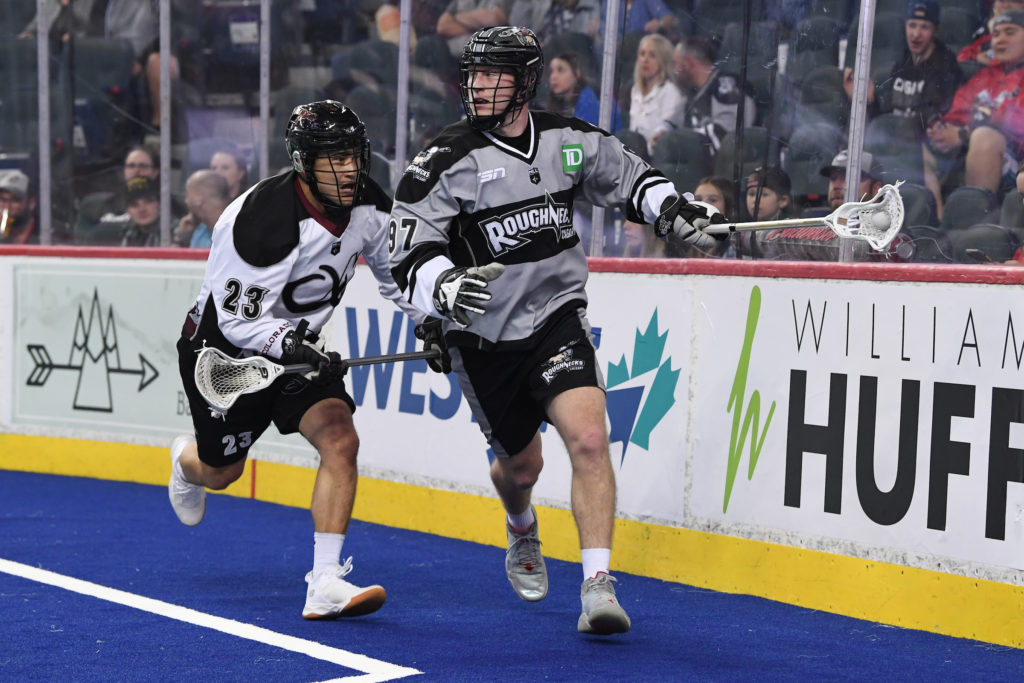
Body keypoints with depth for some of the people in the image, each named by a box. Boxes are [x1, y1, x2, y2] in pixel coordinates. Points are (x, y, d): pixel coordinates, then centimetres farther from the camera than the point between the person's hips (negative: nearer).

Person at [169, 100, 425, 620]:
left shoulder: (368, 206, -13)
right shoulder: (260, 221, -33)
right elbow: (238, 317, -28)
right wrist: (291, 347, -42)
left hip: (296, 343, 5)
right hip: (222, 345, -5)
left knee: (340, 438, -18)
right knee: (221, 470, 11)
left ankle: (326, 584, -18)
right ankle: (186, 462, 53)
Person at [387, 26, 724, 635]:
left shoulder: (570, 141, -3)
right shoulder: (448, 161, -14)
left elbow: (626, 175, 17)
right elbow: (408, 254, -17)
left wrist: (674, 210, 1)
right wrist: (443, 285, -37)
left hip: (557, 317, 1)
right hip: (484, 339, -1)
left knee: (588, 436, -21)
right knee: (521, 464, 15)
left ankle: (598, 585, -17)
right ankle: (522, 533, 52)